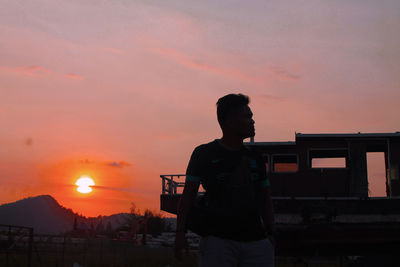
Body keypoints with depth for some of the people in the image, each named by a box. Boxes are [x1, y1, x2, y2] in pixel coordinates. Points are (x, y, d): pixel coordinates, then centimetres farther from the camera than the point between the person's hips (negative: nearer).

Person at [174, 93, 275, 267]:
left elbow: (265, 199, 19)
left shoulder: (255, 159, 15)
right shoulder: (204, 154, 3)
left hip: (255, 241, 4)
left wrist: (271, 234, 10)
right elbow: (188, 195, 1)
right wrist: (180, 233, -7)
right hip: (218, 241, -4)